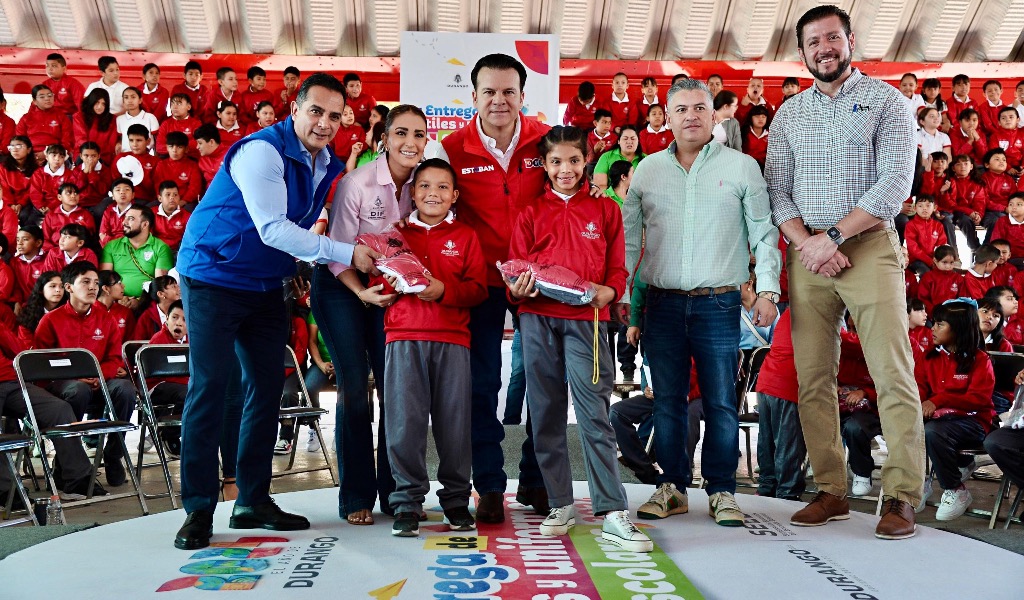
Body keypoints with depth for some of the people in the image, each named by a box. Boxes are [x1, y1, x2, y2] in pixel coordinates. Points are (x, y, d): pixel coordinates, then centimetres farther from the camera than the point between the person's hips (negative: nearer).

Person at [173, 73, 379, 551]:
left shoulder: (327, 164, 5)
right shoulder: (263, 151, -20)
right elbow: (273, 229, -27)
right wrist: (347, 253, -27)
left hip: (265, 286, 8)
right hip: (214, 275, -8)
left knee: (267, 386, 6)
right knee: (210, 385, -10)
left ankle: (253, 500, 16)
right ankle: (198, 510, -2)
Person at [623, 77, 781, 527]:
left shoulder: (741, 166, 5)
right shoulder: (647, 169, 11)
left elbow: (764, 233, 4)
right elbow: (628, 236, 13)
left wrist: (767, 289, -5)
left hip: (719, 304, -2)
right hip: (662, 303, 2)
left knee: (721, 402, 1)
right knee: (667, 400, 7)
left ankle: (722, 491, 14)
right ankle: (671, 487, 18)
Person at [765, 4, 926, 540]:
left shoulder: (885, 101, 4)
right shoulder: (788, 114, 15)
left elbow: (896, 182, -7)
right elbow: (776, 188, 8)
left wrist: (833, 236, -13)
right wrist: (806, 241, -9)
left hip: (869, 245, -3)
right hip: (807, 250, 4)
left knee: (893, 373, -9)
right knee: (813, 377, 2)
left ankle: (901, 496, -3)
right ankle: (831, 492, 10)